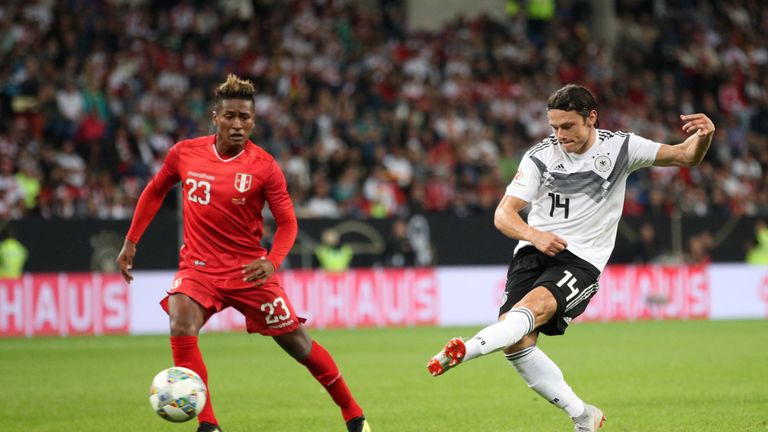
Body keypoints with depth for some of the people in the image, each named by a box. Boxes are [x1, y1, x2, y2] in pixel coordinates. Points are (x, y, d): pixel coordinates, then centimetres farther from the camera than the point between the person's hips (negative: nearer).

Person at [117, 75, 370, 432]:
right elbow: (155, 191, 13)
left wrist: (273, 261, -24)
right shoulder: (184, 153, -4)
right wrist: (130, 241, 11)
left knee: (296, 342, 3)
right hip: (198, 266, 1)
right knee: (181, 328, -26)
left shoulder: (265, 167, -10)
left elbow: (287, 222, -6)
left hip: (248, 269, -1)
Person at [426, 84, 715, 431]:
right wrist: (534, 235, -22)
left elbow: (685, 156, 1)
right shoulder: (540, 156, 2)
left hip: (581, 260, -3)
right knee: (517, 344, -15)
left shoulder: (619, 148, 2)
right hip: (533, 252, 3)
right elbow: (503, 215, -1)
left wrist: (702, 137, -22)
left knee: (534, 305, -33)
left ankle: (465, 350, -55)